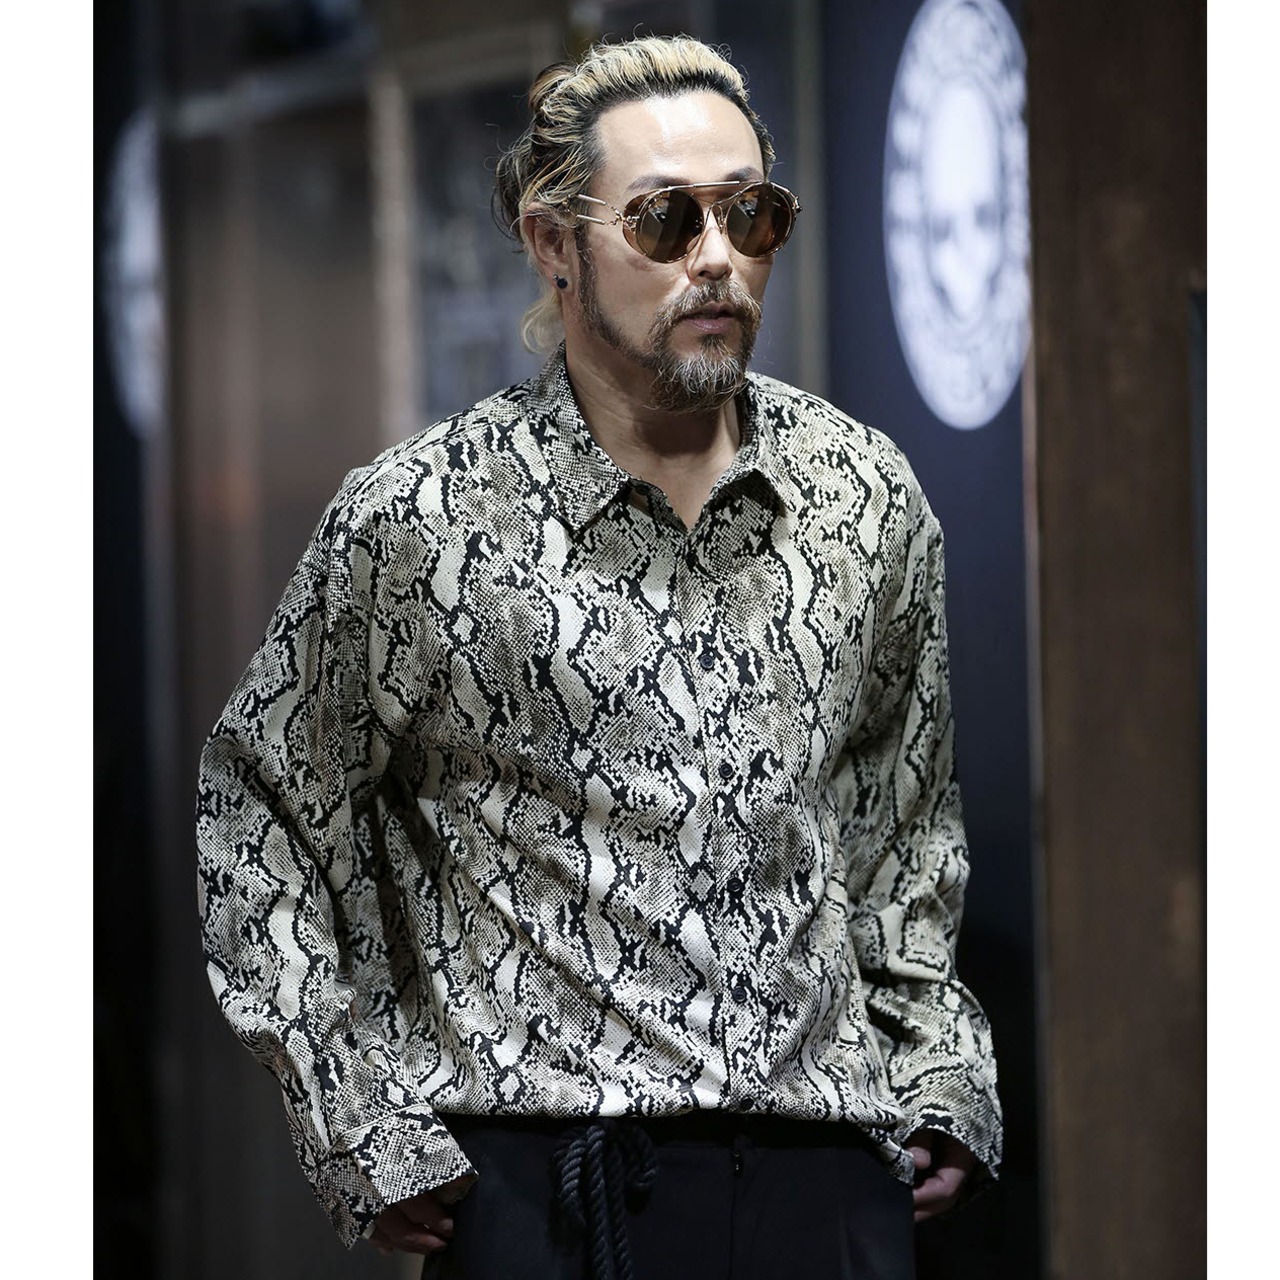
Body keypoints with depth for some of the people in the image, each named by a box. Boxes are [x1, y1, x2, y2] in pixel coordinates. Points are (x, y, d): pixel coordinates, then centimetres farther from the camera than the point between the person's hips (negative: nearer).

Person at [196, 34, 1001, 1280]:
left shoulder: (868, 496, 6)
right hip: (541, 1175, -3)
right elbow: (260, 808, 3)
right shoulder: (417, 519, -6)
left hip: (829, 1170, 3)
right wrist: (361, 1128, -1)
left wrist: (933, 1071, 13)